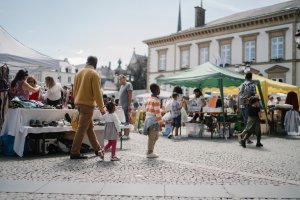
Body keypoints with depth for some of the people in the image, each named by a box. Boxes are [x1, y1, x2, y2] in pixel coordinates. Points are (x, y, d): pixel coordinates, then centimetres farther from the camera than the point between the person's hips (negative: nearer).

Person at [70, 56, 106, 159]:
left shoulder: (79, 73, 12)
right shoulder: (94, 74, -10)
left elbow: (74, 90, 15)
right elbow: (97, 93, -14)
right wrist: (101, 108, -8)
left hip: (79, 103, 8)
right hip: (88, 104, -8)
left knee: (90, 127, 15)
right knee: (82, 129, -3)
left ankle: (97, 149, 26)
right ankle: (74, 153, 2)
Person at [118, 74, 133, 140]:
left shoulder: (128, 84, -6)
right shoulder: (121, 86, 20)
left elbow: (130, 96, -12)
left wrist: (129, 106, -17)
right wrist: (119, 105, 14)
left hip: (126, 106, -8)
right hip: (121, 106, 8)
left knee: (126, 120, -5)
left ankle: (126, 135, -2)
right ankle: (124, 134, 14)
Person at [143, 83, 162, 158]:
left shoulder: (148, 99, 12)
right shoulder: (156, 100, -13)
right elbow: (157, 112, -16)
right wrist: (160, 122, -12)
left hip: (148, 120, 9)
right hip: (154, 121, -9)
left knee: (155, 136, 18)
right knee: (152, 138, 0)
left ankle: (149, 151, 23)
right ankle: (149, 153, 8)